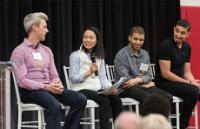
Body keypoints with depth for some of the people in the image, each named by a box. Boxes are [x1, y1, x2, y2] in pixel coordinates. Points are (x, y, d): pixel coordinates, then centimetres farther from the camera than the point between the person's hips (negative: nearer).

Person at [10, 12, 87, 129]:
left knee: (81, 99, -14)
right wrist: (46, 87, -19)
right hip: (31, 91, -7)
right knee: (55, 105, -36)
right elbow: (22, 81, -11)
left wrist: (58, 85, -7)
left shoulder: (47, 50, 19)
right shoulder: (19, 51, -2)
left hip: (50, 88, 7)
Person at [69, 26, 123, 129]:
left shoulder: (99, 56, 17)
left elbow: (102, 77, 10)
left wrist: (110, 87, -10)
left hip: (97, 89, 5)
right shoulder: (75, 55, 0)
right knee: (104, 100, -31)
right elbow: (73, 78, -6)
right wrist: (89, 72, -20)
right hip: (82, 90, -5)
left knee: (116, 100, -23)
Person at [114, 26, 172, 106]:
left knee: (168, 97, -18)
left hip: (143, 86, 6)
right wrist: (144, 82, -2)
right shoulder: (121, 55, -4)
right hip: (127, 88, -6)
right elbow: (125, 80, -11)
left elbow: (149, 75, 8)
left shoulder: (145, 54, 16)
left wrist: (138, 80, -13)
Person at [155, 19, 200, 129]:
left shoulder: (187, 47, 8)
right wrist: (188, 83, -18)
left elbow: (187, 72, 12)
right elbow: (165, 74, -18)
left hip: (180, 82, 7)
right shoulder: (166, 45, -14)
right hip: (164, 83, -7)